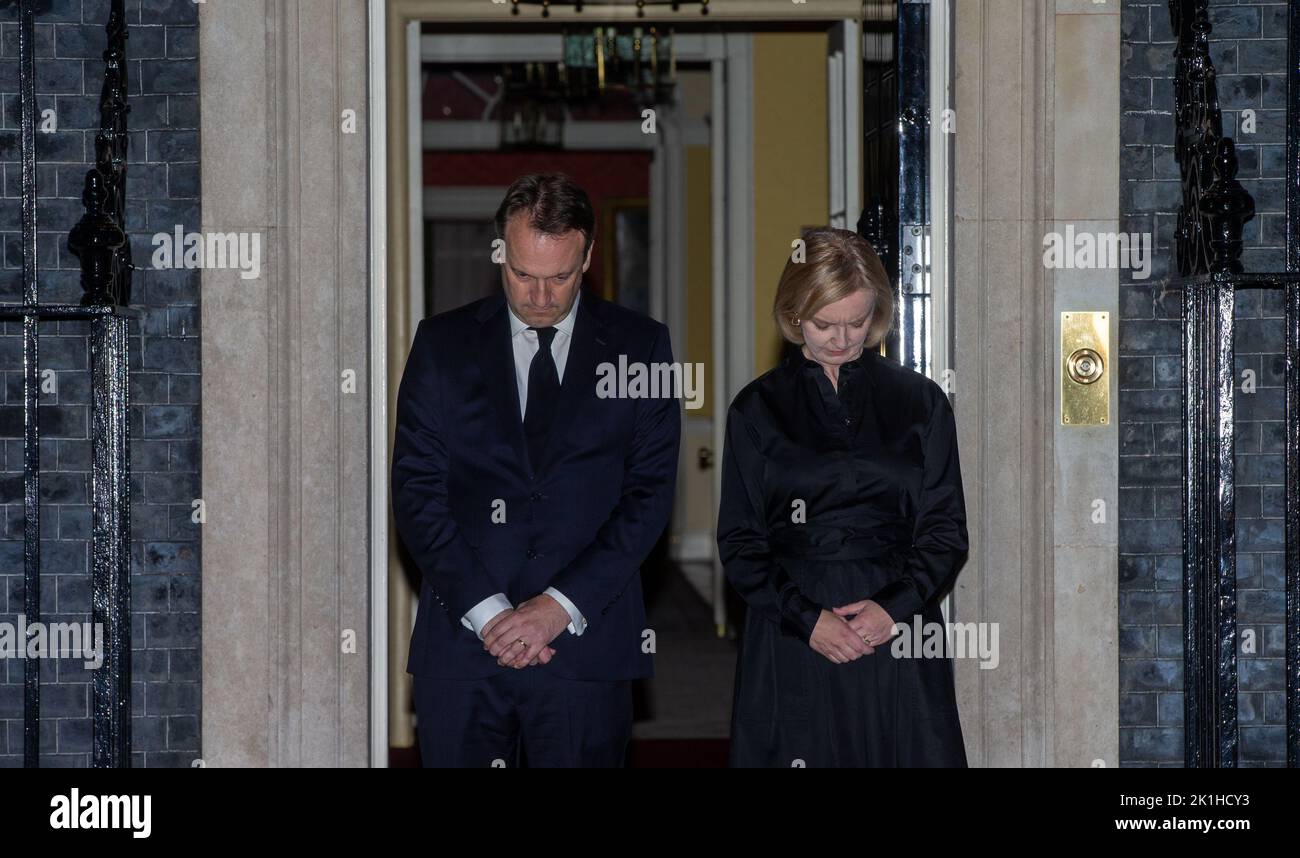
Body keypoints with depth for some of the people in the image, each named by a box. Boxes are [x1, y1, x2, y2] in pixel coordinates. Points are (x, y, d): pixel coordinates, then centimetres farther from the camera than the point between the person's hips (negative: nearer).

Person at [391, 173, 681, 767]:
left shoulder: (639, 346, 6)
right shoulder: (443, 344, 7)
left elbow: (650, 492, 0)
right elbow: (416, 491, 1)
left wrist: (561, 604, -10)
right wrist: (485, 608, -10)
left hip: (585, 645, -1)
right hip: (462, 642, 1)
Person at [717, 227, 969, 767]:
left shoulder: (920, 402, 7)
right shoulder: (759, 409, 6)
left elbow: (946, 529, 5)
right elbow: (739, 541, 3)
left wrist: (896, 606, -11)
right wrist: (806, 618, -10)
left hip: (897, 629, 0)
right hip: (790, 637, 0)